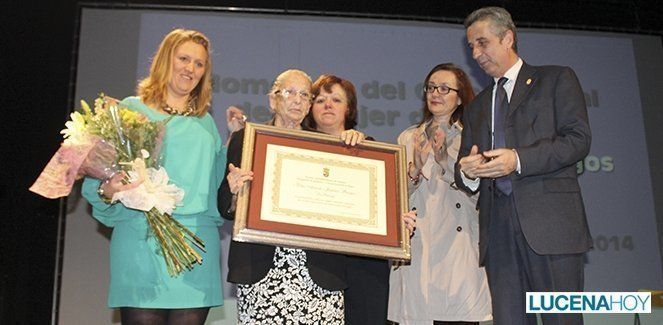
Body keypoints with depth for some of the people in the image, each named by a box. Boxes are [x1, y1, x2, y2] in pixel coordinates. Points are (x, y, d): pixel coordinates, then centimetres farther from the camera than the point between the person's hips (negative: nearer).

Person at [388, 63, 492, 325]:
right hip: (416, 251, 1)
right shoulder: (408, 138, 14)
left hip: (459, 252, -1)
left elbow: (479, 195, 1)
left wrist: (445, 160, -8)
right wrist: (417, 166, -8)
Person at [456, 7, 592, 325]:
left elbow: (579, 138, -3)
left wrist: (519, 160, -14)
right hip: (498, 228, 4)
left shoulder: (556, 79, 11)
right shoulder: (476, 107, 25)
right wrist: (467, 173, -2)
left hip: (549, 220, -4)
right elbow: (464, 174, 23)